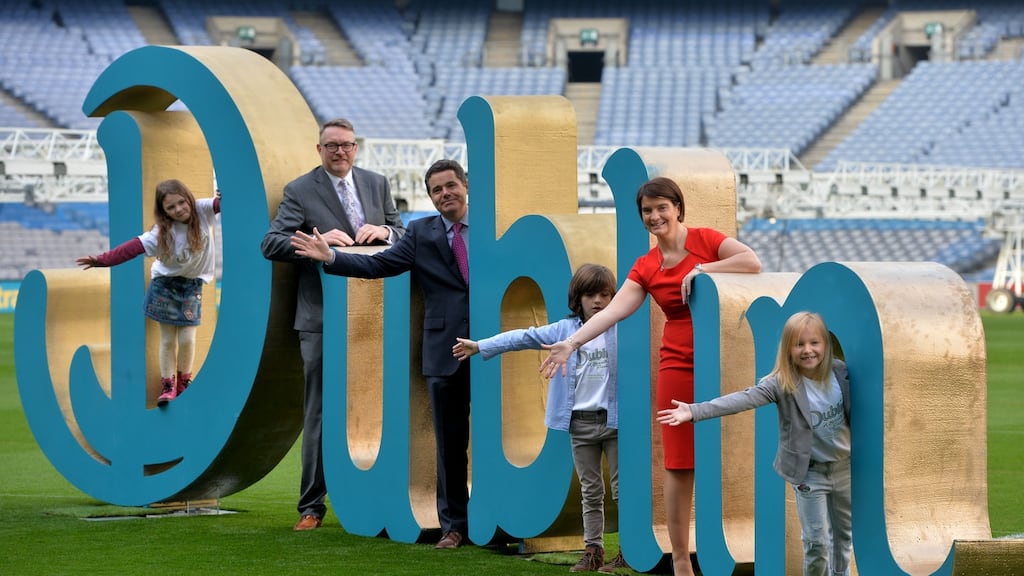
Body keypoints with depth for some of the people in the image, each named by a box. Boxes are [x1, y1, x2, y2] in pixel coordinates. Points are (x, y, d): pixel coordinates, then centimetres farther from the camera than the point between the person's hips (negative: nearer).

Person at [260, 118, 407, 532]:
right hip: (323, 321, -4)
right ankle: (312, 505, 4)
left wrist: (385, 231, -9)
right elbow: (271, 243, -10)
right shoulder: (300, 191, -2)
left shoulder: (377, 184, 12)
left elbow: (404, 236, 14)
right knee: (320, 412, -1)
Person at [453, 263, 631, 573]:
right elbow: (524, 338, 5)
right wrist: (478, 346, 4)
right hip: (580, 422, 3)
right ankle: (593, 551, 15)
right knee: (591, 492, 9)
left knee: (622, 488, 1)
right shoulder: (565, 330, 5)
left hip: (614, 420, -3)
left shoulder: (622, 329, -1)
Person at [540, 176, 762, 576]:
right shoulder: (645, 268, 6)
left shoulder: (705, 239, 0)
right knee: (680, 464, 0)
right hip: (680, 365, 2)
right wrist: (571, 343, -17)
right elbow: (612, 311, -5)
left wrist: (702, 269, -18)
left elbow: (753, 263, -13)